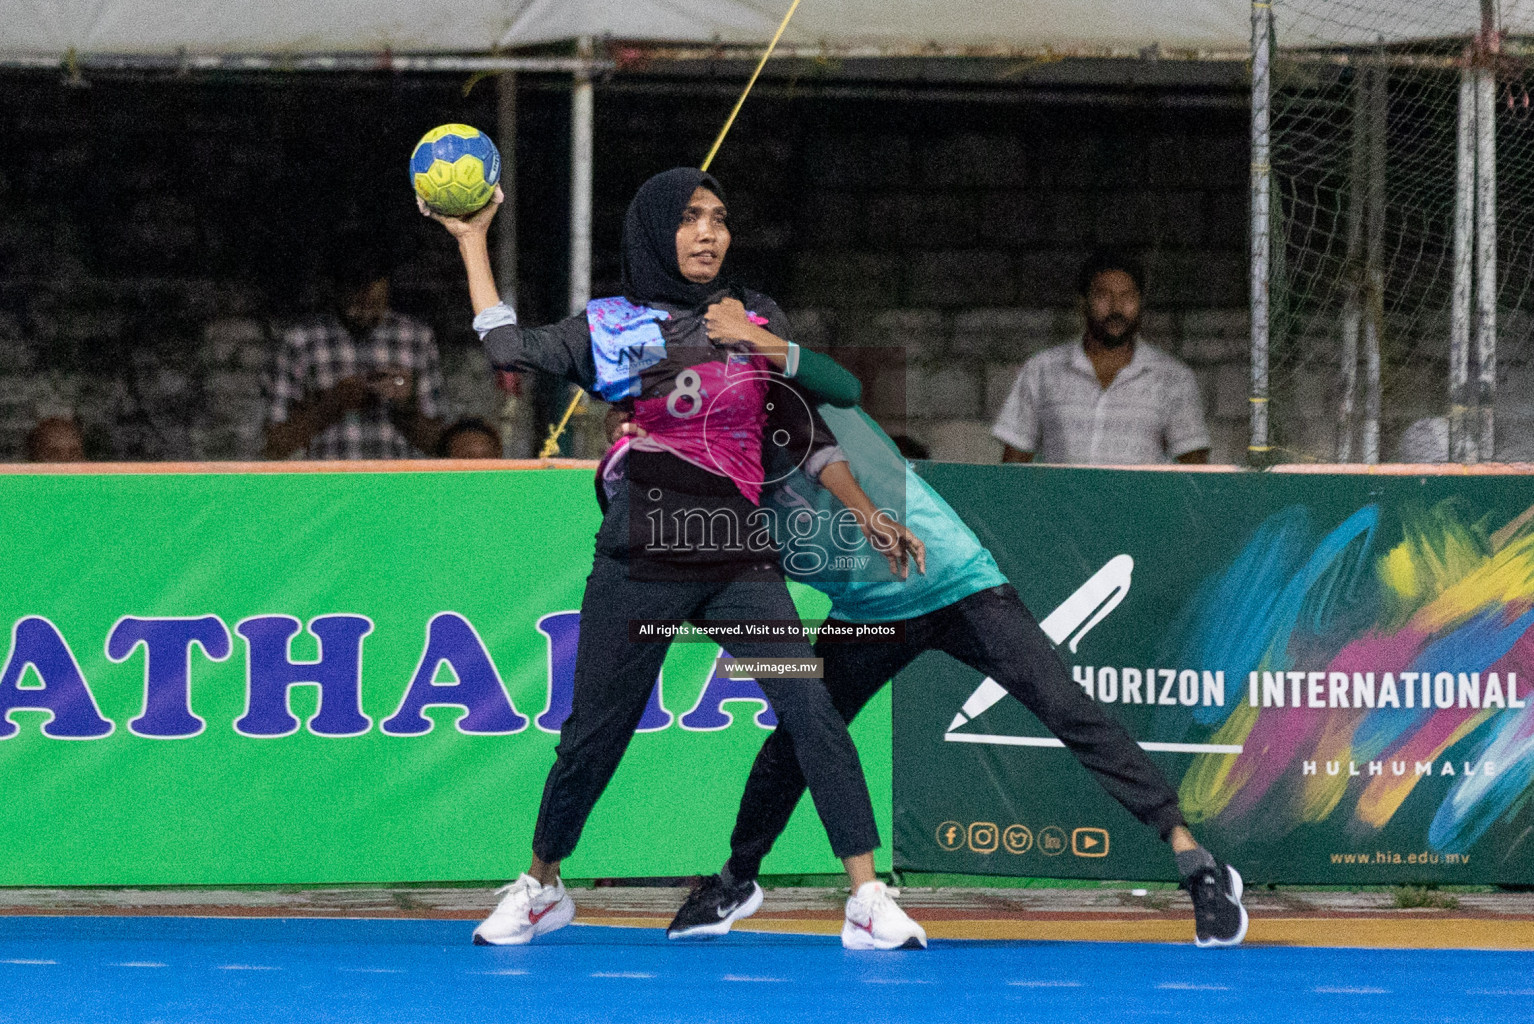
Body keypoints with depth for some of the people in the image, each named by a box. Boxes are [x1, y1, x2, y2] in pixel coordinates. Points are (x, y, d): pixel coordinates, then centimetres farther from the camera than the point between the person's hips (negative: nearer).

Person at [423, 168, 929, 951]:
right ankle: (540, 887, 28)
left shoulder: (756, 318, 10)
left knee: (812, 712, -14)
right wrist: (472, 241, 0)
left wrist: (869, 517, 11)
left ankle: (869, 901, -14)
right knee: (593, 734, 5)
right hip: (639, 568, -1)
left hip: (741, 567, 1)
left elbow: (804, 437, 15)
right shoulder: (611, 326, 6)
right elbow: (511, 351, -4)